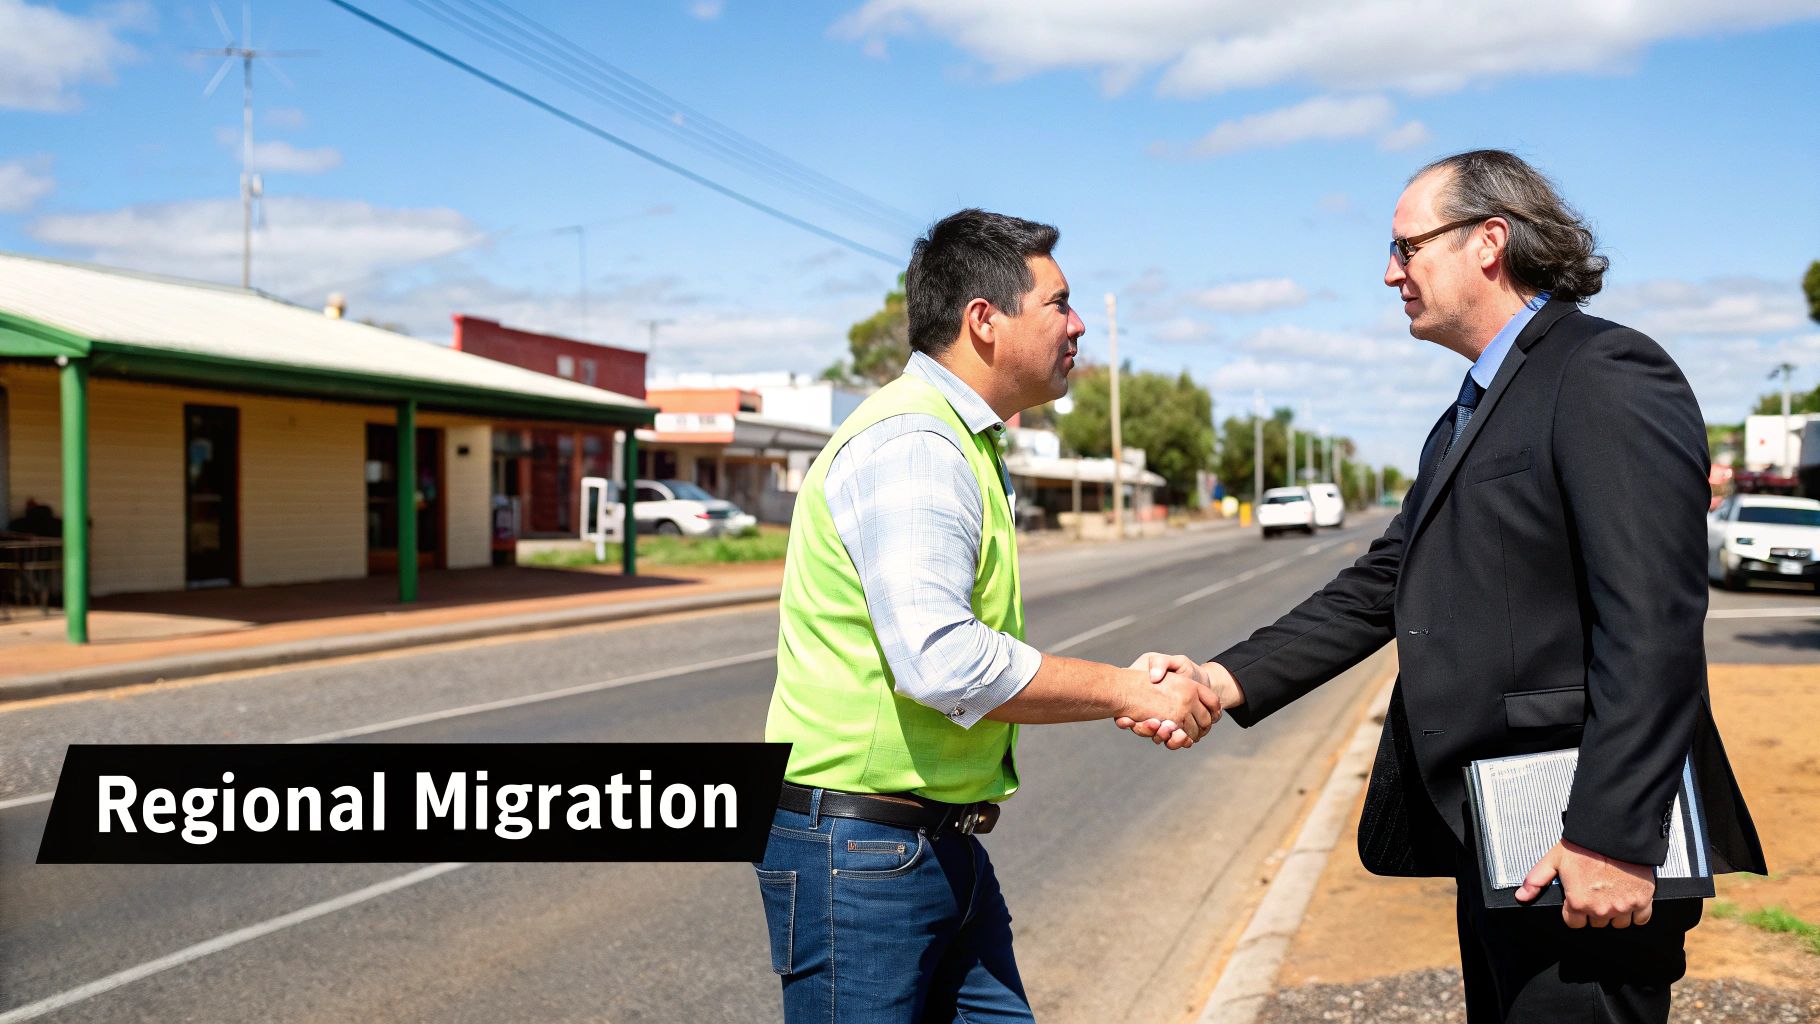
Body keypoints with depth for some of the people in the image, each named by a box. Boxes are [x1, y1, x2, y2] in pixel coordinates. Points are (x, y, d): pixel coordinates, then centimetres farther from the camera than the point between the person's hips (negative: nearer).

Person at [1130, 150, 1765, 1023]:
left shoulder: (1608, 374, -12)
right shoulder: (1467, 417, 19)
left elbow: (1653, 622, -20)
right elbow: (1381, 587, 15)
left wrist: (1612, 836, -24)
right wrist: (1226, 682, 3)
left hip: (1577, 860, -9)